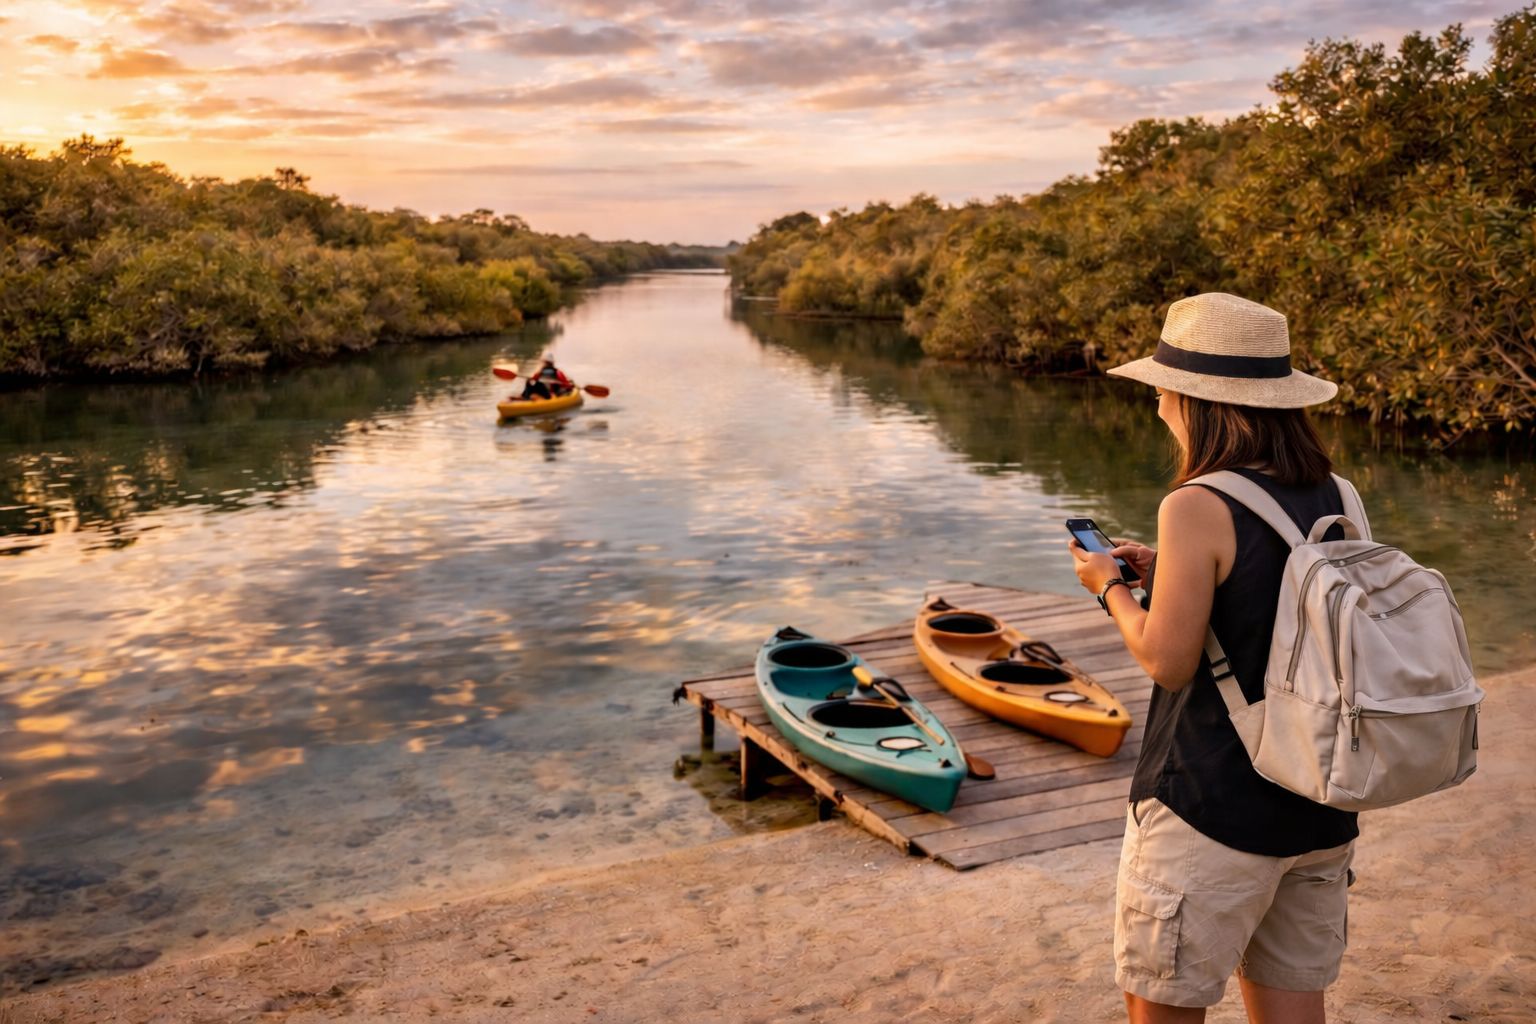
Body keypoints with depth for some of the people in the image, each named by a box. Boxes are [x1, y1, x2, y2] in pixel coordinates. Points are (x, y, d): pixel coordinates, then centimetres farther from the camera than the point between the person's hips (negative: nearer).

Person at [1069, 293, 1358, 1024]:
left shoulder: (1199, 509, -19)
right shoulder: (1335, 499, 3)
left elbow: (1168, 660, -17)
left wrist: (1110, 587, -1)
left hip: (1211, 809, -7)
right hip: (1321, 808, 7)